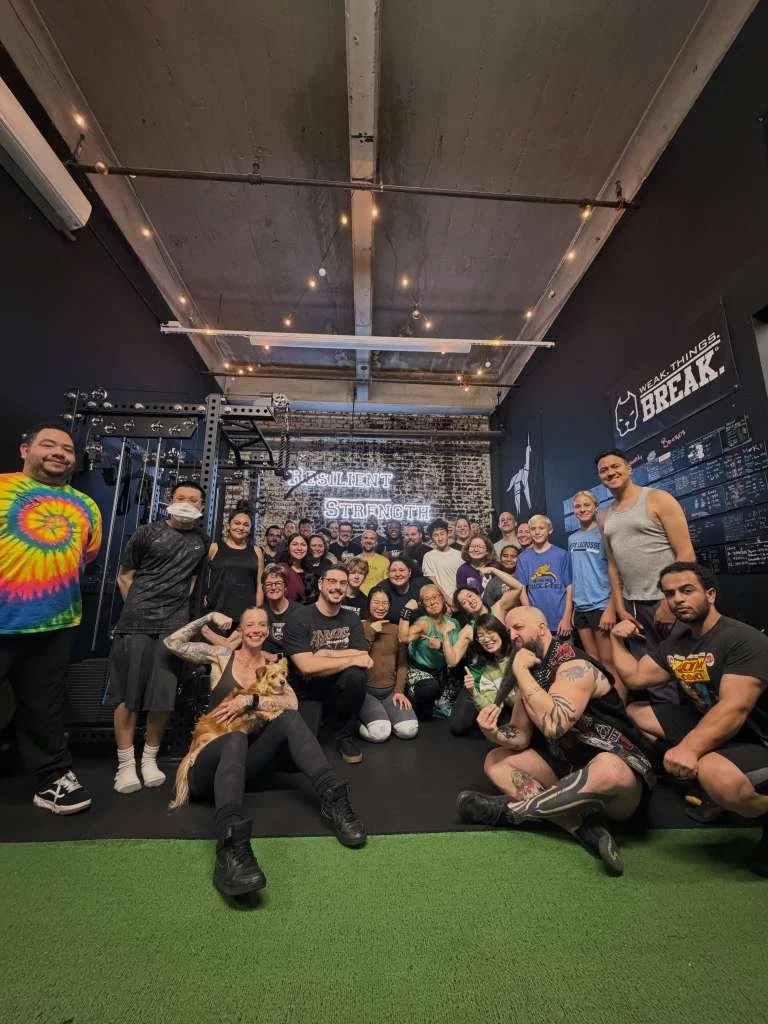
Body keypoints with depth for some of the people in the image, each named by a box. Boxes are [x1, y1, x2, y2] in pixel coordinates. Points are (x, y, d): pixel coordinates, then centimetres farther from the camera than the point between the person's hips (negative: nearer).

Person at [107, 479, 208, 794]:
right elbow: (124, 577, 5)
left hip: (174, 626, 2)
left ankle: (149, 759, 22)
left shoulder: (202, 543, 10)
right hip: (136, 623, -2)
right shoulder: (147, 533, 2)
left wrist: (177, 608, 9)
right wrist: (139, 609, 3)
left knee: (163, 697, 5)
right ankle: (125, 764, 17)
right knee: (127, 694, 4)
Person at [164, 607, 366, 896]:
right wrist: (209, 618, -2)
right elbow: (172, 643, 1)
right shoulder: (222, 656, 7)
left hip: (244, 764, 3)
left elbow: (292, 702, -6)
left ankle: (332, 798, -33)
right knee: (236, 739, -38)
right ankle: (231, 846, -58)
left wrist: (250, 700, -16)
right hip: (209, 764, -3)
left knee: (289, 719, -24)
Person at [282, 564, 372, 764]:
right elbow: (307, 666, -21)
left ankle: (344, 736, -5)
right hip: (307, 691, -2)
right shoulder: (299, 618, -11)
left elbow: (363, 658, -7)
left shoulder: (351, 618, 3)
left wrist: (327, 653, -15)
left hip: (339, 687, 3)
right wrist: (351, 659, -20)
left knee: (357, 675, -30)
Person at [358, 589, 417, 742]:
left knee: (409, 730, -18)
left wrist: (399, 690, -4)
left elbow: (402, 663, 8)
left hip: (391, 690, 4)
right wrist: (371, 632, -11)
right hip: (365, 689, -4)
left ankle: (385, 715, 10)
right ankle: (361, 719, 5)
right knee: (380, 732, -26)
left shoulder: (396, 629, 12)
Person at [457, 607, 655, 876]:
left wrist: (520, 670, -25)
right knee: (496, 761, -1)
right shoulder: (530, 675, 5)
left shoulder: (575, 666, -19)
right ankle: (580, 826, -19)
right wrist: (495, 734, -20)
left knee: (607, 770, -40)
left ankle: (507, 810, -21)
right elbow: (521, 738, 2)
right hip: (568, 766, 8)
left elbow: (553, 726, -34)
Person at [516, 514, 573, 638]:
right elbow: (522, 590, 3)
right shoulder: (523, 558, 2)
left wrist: (566, 618, -7)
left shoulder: (562, 555, -2)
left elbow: (569, 587, -2)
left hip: (560, 622, -1)